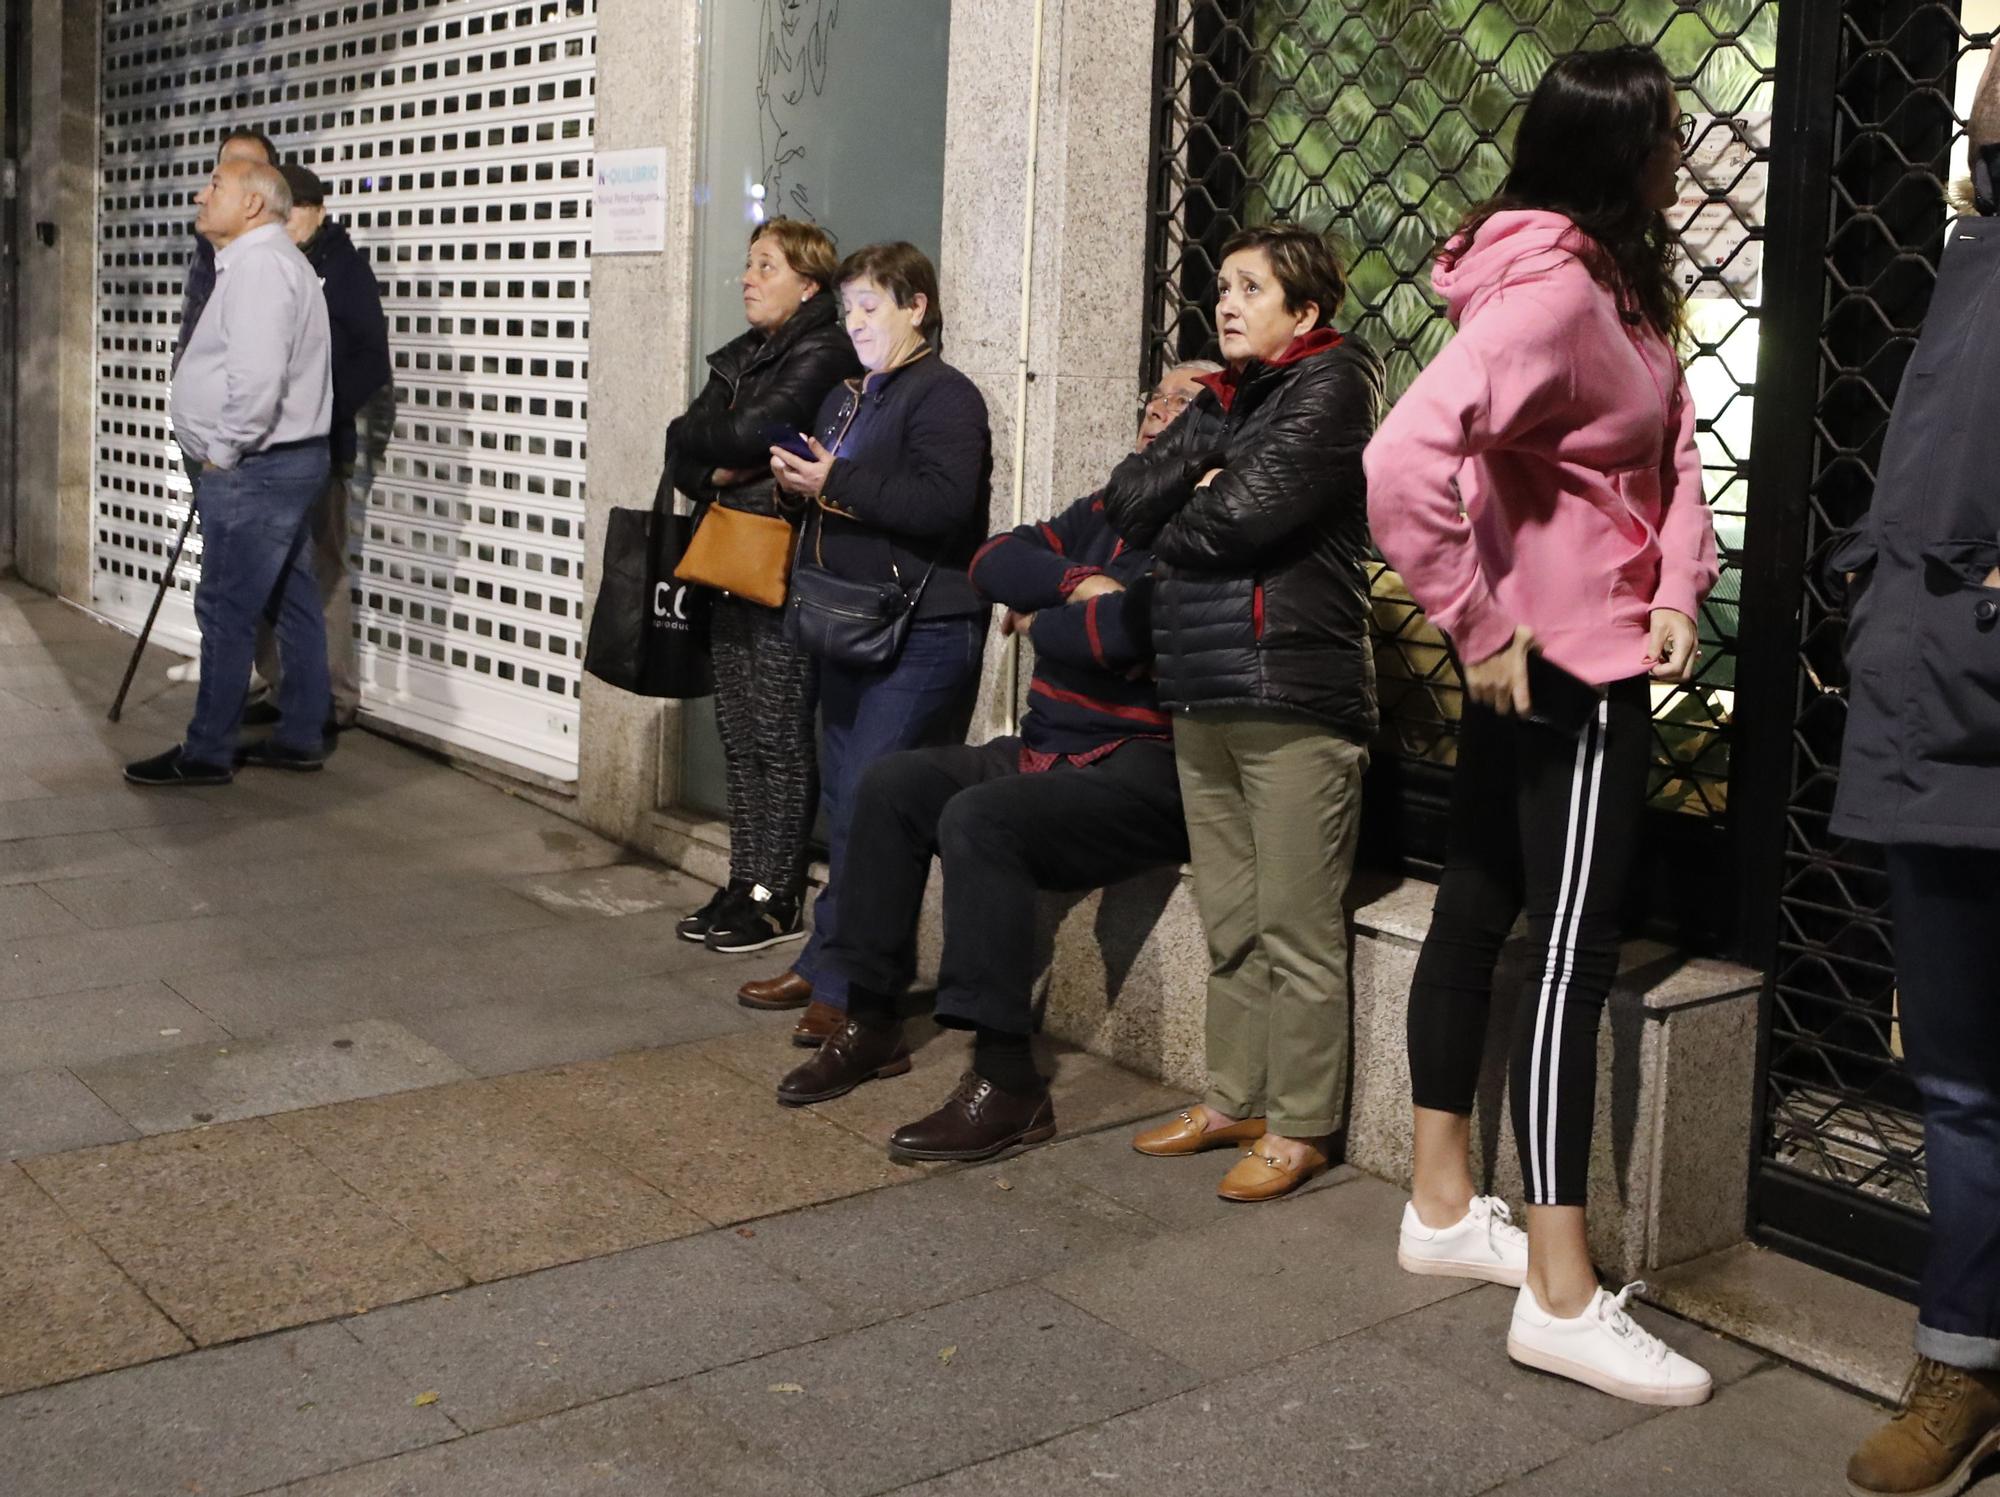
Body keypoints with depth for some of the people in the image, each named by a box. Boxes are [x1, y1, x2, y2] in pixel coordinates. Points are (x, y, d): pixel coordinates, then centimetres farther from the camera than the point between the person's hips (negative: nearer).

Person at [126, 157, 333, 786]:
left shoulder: (257, 263, -16)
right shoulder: (270, 260, 19)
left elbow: (257, 375, -27)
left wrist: (224, 452, -16)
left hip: (252, 471, -11)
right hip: (287, 460, 11)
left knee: (226, 611, -5)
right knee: (294, 601, 12)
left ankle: (205, 753, 2)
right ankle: (301, 736, 18)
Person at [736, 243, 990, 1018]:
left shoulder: (945, 395, -8)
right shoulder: (846, 399, 20)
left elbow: (944, 501, -23)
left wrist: (837, 483, -20)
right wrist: (799, 480, 4)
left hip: (921, 629, -9)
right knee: (842, 801, 14)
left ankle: (850, 982, -2)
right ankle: (830, 963, 23)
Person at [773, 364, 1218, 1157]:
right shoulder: (1103, 510, 17)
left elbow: (1124, 628, -25)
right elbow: (995, 560, 9)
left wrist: (1036, 622, -5)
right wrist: (1076, 582, -10)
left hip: (1142, 773, -9)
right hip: (1048, 752, 9)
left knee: (978, 818, -30)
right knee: (894, 783, 0)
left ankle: (1007, 1079, -25)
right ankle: (870, 1019, 6)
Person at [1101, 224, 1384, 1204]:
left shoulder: (1332, 383, -4)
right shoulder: (1220, 398, 21)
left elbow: (1251, 509, -16)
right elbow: (1126, 501, 10)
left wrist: (1174, 527, 2)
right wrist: (1195, 474, -7)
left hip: (1294, 698, -8)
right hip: (1201, 696, 8)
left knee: (1295, 934, -2)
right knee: (1229, 926, 15)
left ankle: (1298, 1127, 8)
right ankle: (1232, 1098, 25)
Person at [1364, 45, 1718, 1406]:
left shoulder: (1618, 284, 11)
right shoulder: (1550, 290, -21)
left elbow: (1670, 448, 14)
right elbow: (1403, 465, -33)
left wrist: (1678, 589, -3)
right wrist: (1478, 628, -25)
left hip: (1593, 656, 10)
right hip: (1557, 666, -10)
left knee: (1481, 910, 14)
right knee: (1574, 952, -7)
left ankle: (1445, 1207, 27)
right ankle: (1562, 1297, 1)